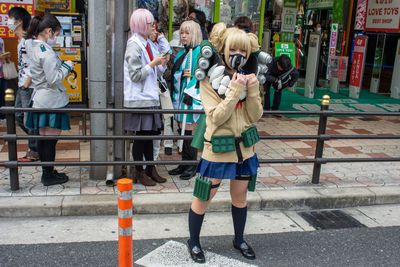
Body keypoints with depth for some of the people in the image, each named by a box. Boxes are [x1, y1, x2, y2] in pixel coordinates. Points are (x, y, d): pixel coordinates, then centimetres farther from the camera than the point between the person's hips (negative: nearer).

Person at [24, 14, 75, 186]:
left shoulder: (33, 48, 11)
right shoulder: (46, 52, -18)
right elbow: (54, 79, -20)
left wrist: (64, 66, 14)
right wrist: (67, 67, -7)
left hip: (39, 99, 9)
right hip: (52, 100, -9)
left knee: (44, 138, 15)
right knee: (51, 138, 0)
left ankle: (47, 172, 27)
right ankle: (49, 176, 10)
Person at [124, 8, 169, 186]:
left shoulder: (149, 45, 14)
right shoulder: (134, 46, -12)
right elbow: (135, 75, -16)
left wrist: (162, 65, 2)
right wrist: (153, 63, -16)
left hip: (150, 97, 8)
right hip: (139, 99, -8)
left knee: (150, 134, 13)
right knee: (141, 135, 0)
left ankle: (150, 169, 24)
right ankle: (138, 172, 13)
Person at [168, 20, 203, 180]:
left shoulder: (200, 52, -9)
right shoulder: (182, 53, 18)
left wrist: (191, 93, -20)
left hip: (192, 97, -8)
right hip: (180, 95, 8)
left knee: (187, 131, -6)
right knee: (182, 130, 10)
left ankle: (192, 166, 6)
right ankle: (185, 163, 20)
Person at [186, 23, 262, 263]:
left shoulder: (248, 78, 3)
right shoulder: (210, 80, -11)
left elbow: (255, 116, -2)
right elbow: (216, 117, -20)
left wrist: (253, 90, -16)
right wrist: (235, 90, -25)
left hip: (243, 147, 5)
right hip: (218, 149, -5)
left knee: (240, 198, 19)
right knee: (203, 199, 6)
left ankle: (239, 239, 41)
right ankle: (194, 241, 29)